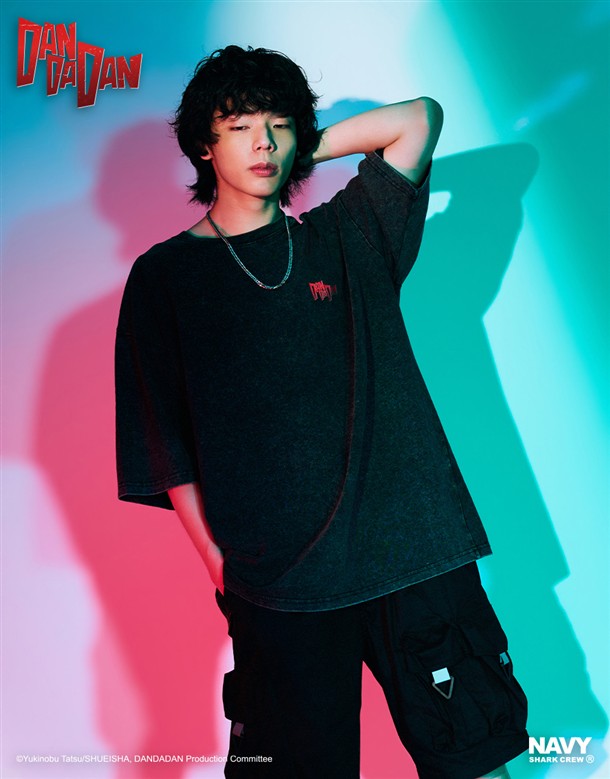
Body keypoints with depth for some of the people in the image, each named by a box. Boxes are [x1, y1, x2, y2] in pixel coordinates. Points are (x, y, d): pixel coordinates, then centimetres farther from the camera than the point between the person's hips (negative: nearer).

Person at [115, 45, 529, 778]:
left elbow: (419, 117, 11)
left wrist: (303, 150, 11)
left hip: (413, 549, 2)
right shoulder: (162, 276, 5)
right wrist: (217, 562, -1)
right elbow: (164, 442, 3)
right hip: (277, 581, -1)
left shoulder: (343, 239, 11)